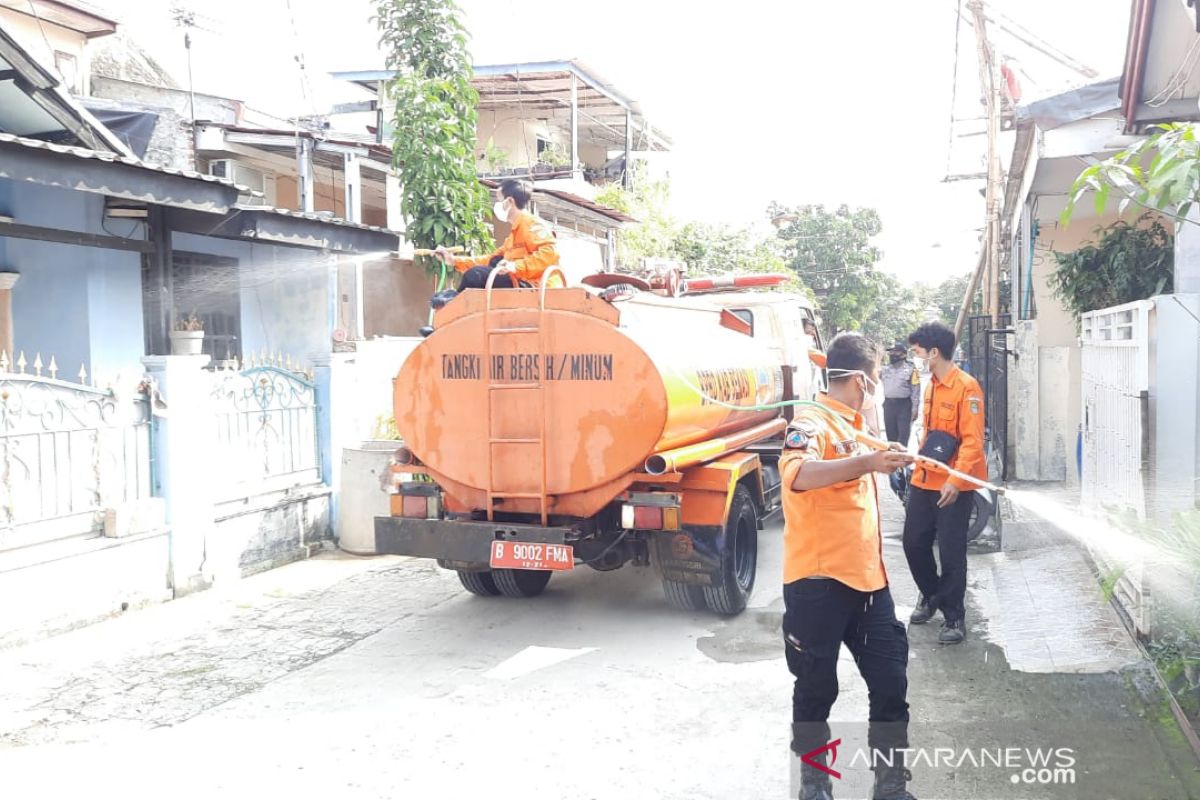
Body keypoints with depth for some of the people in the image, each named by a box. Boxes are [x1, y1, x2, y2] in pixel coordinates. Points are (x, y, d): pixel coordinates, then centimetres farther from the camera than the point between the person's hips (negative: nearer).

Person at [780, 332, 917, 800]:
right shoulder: (812, 421, -13)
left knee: (891, 683, 9)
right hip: (818, 583, -8)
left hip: (866, 579, 8)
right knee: (816, 690, 8)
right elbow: (795, 474, -37)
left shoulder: (852, 425, 17)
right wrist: (867, 462, -45)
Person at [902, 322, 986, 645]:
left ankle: (954, 617, 15)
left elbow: (972, 441, -18)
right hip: (924, 481, 8)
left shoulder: (966, 387, -15)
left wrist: (955, 480, -23)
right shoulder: (931, 385, 10)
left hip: (954, 486, -7)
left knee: (951, 553, 1)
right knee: (914, 543, 12)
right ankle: (930, 595, 35)